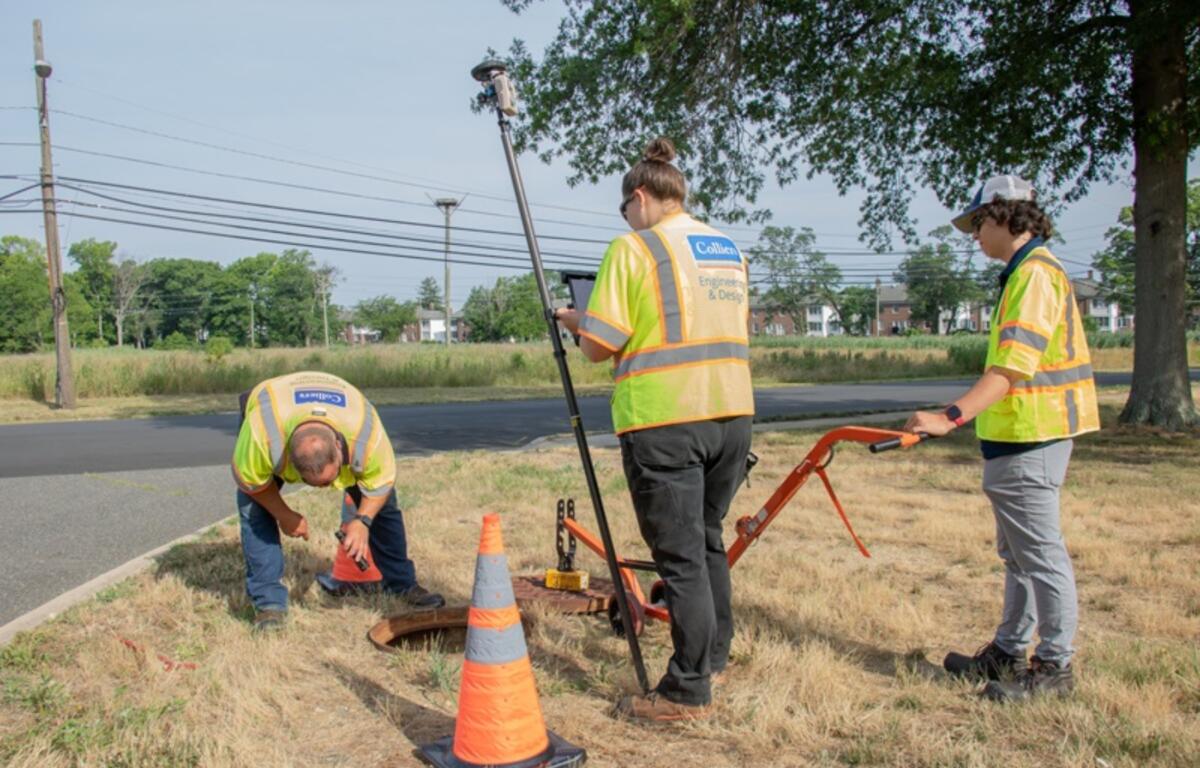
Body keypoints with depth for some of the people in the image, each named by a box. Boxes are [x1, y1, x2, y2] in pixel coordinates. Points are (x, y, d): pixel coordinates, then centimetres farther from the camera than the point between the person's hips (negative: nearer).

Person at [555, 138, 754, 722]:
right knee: (708, 540, 21)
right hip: (732, 412, 7)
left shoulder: (633, 248, -6)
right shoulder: (729, 249, 16)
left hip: (665, 421, -7)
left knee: (680, 555, 0)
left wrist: (575, 323, 12)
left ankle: (688, 692, 7)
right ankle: (713, 656, 34)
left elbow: (599, 346, -10)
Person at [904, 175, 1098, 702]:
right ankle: (1010, 652, 29)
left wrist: (952, 417, -35)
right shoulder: (1028, 272, 17)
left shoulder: (1036, 273, -17)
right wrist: (962, 417, 24)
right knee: (1018, 554, 18)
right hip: (1019, 437, 11)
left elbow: (1013, 366, -28)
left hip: (1029, 441, -11)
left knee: (1040, 553, -2)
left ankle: (1055, 666, 9)